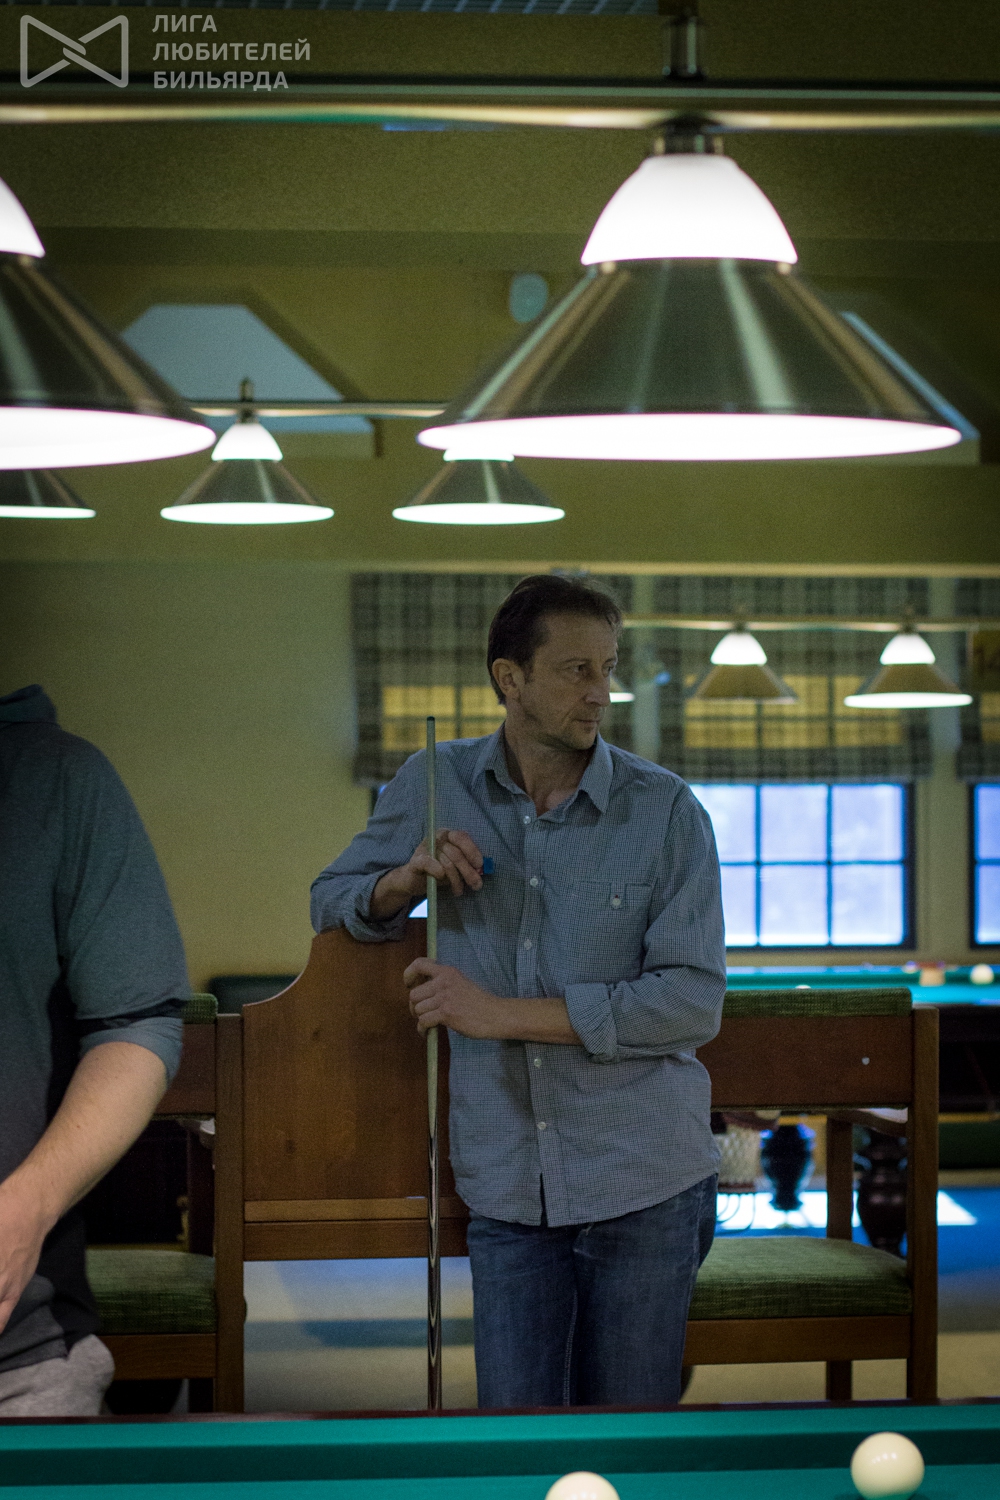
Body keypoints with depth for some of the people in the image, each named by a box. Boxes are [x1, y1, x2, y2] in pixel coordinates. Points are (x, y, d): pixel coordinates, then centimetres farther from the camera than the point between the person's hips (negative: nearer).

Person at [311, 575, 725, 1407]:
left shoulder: (667, 810, -6)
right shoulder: (435, 786, 4)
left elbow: (694, 1001, -12)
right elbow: (331, 902, 18)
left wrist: (504, 1013, -16)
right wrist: (404, 880, -6)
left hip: (642, 1182, -1)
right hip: (508, 1189, 2)